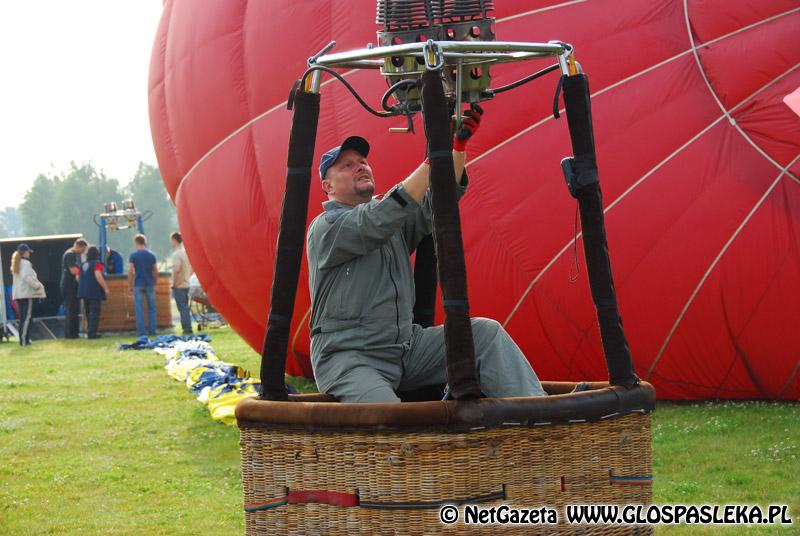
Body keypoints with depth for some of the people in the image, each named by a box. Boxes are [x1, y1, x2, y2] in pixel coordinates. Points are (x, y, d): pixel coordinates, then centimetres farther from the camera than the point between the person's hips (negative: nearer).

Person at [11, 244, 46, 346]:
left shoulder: (16, 264, 16)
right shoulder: (26, 263, -11)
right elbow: (27, 277, -23)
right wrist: (37, 285, -12)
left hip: (17, 294, 9)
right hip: (26, 293, -9)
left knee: (22, 317, 12)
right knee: (27, 317, -8)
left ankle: (23, 340, 12)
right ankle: (24, 340, -13)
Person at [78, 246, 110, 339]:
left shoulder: (83, 265, 12)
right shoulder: (97, 264, -10)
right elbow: (98, 276, -22)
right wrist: (105, 288, -18)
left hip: (84, 292, 7)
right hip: (95, 292, -7)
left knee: (89, 313, 16)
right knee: (94, 313, -6)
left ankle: (89, 332, 19)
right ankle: (92, 333, -11)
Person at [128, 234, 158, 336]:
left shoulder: (133, 255, -5)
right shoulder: (152, 255, 4)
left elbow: (130, 272, -7)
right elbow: (155, 272, 5)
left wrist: (130, 285, 1)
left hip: (138, 285, -2)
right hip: (150, 285, 2)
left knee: (139, 309, 1)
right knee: (151, 308, 9)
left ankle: (141, 331, -2)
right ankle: (152, 330, 8)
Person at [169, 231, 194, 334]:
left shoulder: (176, 253, -16)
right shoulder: (186, 252, 10)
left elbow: (177, 269, -26)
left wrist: (174, 282, -17)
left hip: (178, 286, -8)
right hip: (186, 284, 8)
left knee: (182, 308, -4)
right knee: (185, 307, 14)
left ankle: (187, 329, -4)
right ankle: (187, 328, 16)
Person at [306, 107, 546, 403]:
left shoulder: (395, 221, 17)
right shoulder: (325, 226, -5)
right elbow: (377, 221, -23)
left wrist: (458, 145, -14)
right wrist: (432, 159, -26)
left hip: (404, 346, 7)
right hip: (348, 358, -7)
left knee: (486, 332, -10)